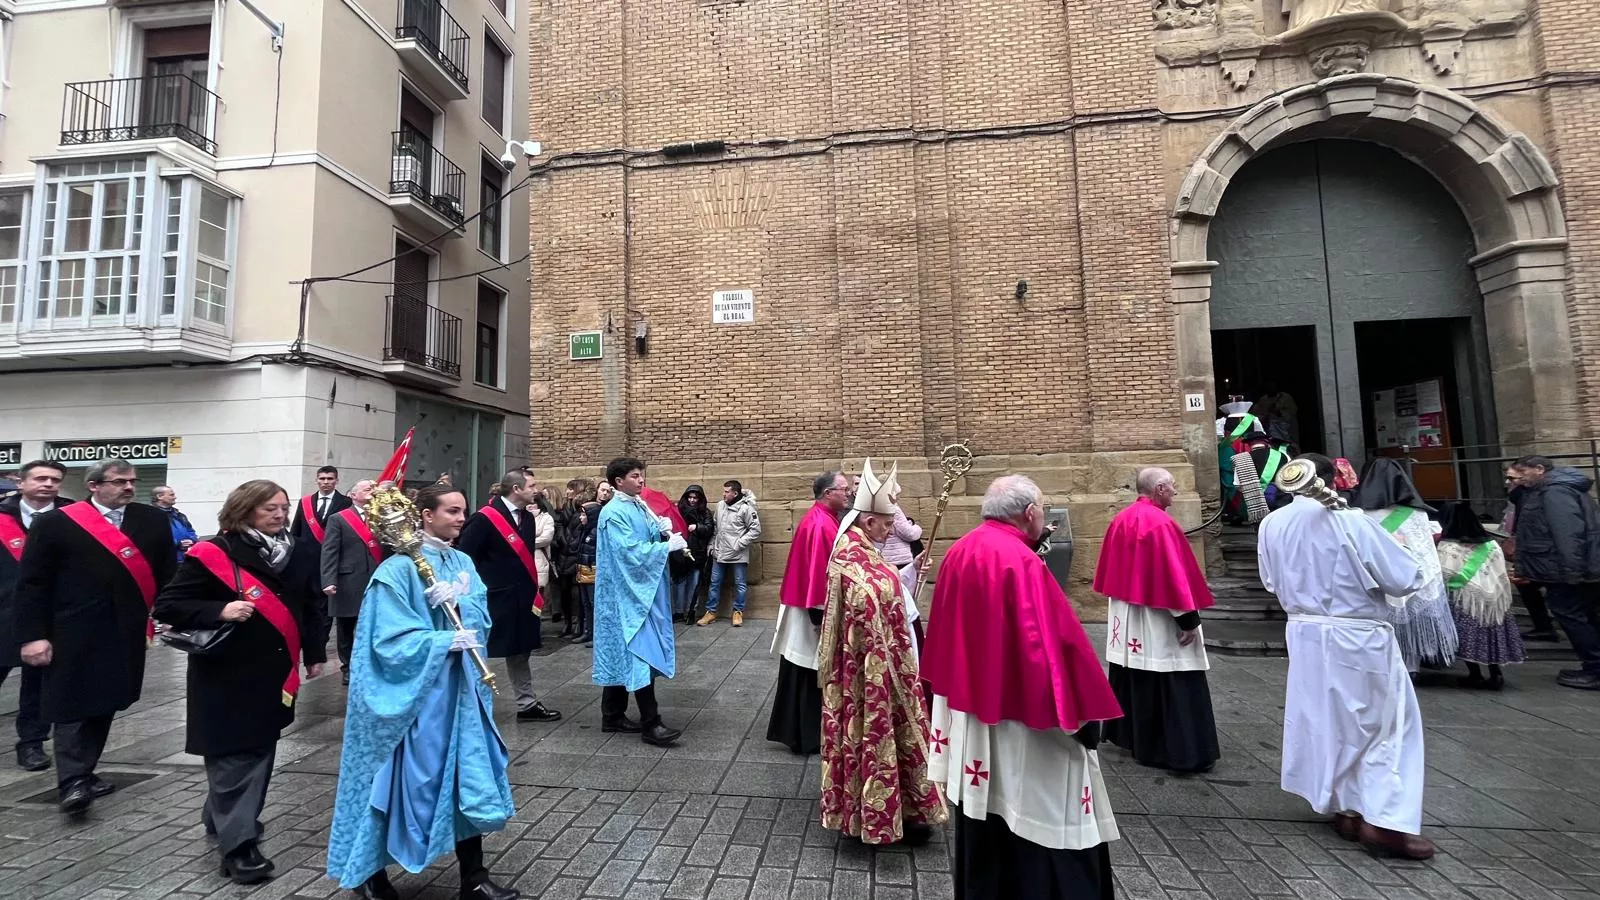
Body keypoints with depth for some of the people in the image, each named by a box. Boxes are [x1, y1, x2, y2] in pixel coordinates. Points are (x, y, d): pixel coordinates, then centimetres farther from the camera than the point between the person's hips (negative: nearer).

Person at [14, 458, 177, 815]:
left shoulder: (153, 521, 5)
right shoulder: (54, 523, -2)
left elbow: (168, 575, 7)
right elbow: (32, 583, -3)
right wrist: (33, 635, -8)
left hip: (125, 632, 3)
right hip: (74, 633, -3)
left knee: (105, 702, 11)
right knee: (72, 704, 0)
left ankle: (82, 772, 25)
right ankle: (72, 781, 5)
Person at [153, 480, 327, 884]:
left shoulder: (293, 554, 5)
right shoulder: (212, 555, -13)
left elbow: (310, 605, 16)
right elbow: (167, 605, -13)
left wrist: (314, 653, 15)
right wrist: (219, 611, -27)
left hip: (274, 674, 7)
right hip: (227, 677, -6)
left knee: (260, 752, 17)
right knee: (233, 757, -4)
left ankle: (222, 818, 37)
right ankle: (238, 844, 4)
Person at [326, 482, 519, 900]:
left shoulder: (463, 563, 7)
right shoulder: (399, 568, -13)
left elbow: (481, 618, 1)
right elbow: (391, 639, -16)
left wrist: (457, 600, -17)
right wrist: (445, 641, -23)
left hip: (458, 688, 6)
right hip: (411, 691, -6)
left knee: (468, 778, 9)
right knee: (400, 782, 7)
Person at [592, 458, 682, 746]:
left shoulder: (638, 507, 11)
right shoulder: (614, 513, -16)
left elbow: (646, 541, 16)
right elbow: (631, 552, -23)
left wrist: (663, 531, -4)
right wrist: (668, 546, -19)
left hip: (640, 589, 9)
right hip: (627, 593, -9)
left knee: (624, 654, 14)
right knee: (641, 652, -9)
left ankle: (613, 716, 23)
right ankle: (650, 724, -5)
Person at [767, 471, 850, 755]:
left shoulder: (821, 519, 10)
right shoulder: (821, 525, -22)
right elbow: (819, 574, -25)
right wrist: (823, 616, -23)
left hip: (808, 608, 10)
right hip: (814, 612, -10)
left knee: (804, 676, 17)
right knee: (809, 677, 2)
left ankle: (799, 732, 29)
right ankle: (807, 738, 15)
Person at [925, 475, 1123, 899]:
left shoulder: (959, 552, 3)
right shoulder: (1022, 562, -22)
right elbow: (1053, 643, -22)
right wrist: (1082, 711, -11)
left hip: (971, 707, 8)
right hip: (1019, 719, -8)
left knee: (984, 822, 21)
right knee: (1039, 824, 7)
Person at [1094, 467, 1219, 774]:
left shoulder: (1121, 520, 6)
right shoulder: (1161, 523, -19)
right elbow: (1175, 574, -20)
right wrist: (1188, 618, -17)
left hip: (1125, 616, 9)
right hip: (1156, 620, -8)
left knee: (1133, 678, 18)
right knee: (1173, 684, -1)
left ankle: (1130, 736, 29)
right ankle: (1183, 753, 5)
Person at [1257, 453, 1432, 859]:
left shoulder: (1272, 525, -4)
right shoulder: (1352, 522, -20)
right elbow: (1406, 578, -11)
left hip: (1304, 634, 5)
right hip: (1358, 637, -5)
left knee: (1325, 719, 16)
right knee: (1385, 722, 9)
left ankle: (1344, 808, 27)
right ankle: (1385, 820, 7)